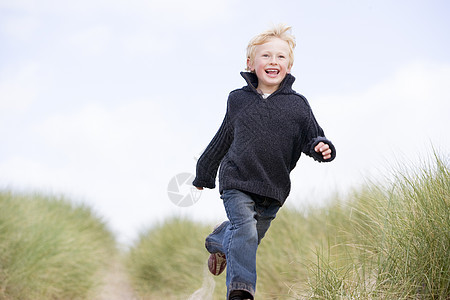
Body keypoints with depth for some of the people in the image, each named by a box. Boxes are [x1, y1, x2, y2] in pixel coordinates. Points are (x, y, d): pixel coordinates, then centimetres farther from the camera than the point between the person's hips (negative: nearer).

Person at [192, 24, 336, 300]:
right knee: (245, 230, -23)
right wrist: (204, 174, 26)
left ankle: (218, 242, 48)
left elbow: (312, 138, 4)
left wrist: (322, 148, -22)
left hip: (273, 188, 2)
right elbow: (223, 140, 16)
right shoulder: (238, 100, 4)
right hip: (237, 182, -2)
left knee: (250, 235, 16)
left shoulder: (297, 105, 1)